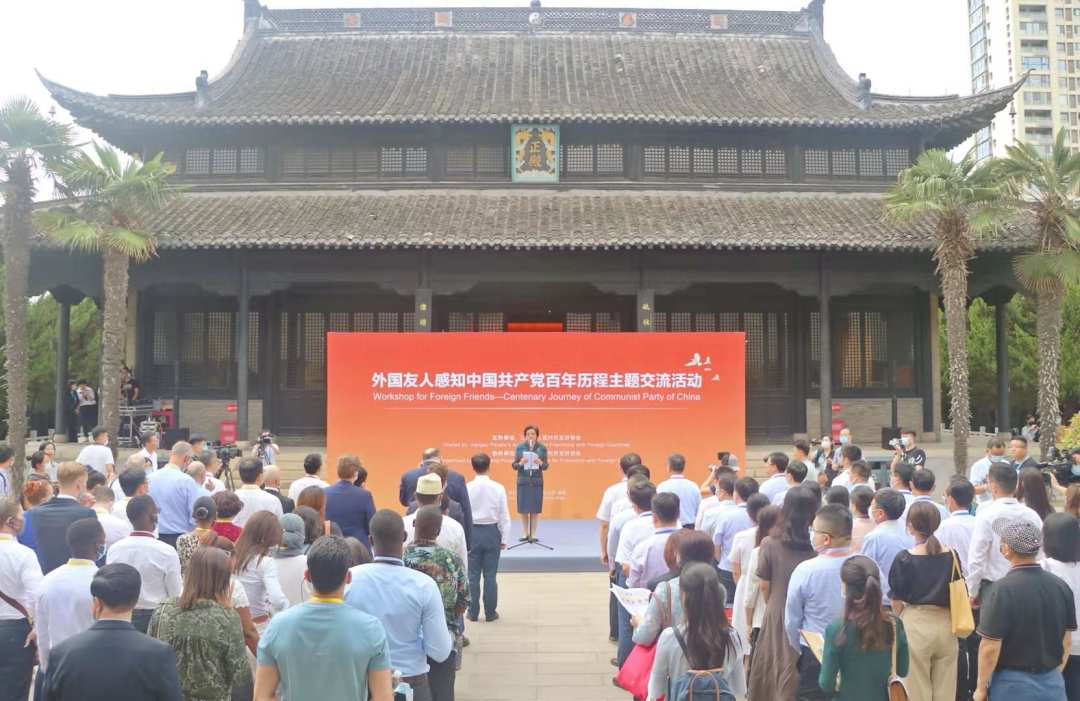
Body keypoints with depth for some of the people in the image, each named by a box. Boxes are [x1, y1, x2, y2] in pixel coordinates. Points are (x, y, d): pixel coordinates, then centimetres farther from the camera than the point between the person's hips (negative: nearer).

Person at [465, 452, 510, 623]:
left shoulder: (467, 488, -9)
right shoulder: (498, 488, -7)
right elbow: (504, 516, -3)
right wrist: (504, 539, 7)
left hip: (472, 532, 0)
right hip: (492, 532, 0)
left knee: (472, 575, 9)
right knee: (490, 575, 7)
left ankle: (473, 612, 15)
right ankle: (490, 612, 13)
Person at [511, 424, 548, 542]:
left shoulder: (542, 448, 1)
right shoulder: (520, 447, 0)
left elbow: (545, 467, 3)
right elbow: (514, 466, 2)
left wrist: (540, 463, -18)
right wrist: (520, 463, -18)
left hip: (537, 481, 0)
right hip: (523, 481, 0)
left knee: (535, 509, 0)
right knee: (523, 509, 2)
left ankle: (533, 535, 9)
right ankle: (526, 534, 15)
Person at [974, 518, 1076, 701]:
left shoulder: (1003, 590, -21)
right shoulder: (1061, 586, -3)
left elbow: (991, 647, -18)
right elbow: (1067, 640, 7)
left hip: (1013, 684, -5)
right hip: (1053, 683, 5)